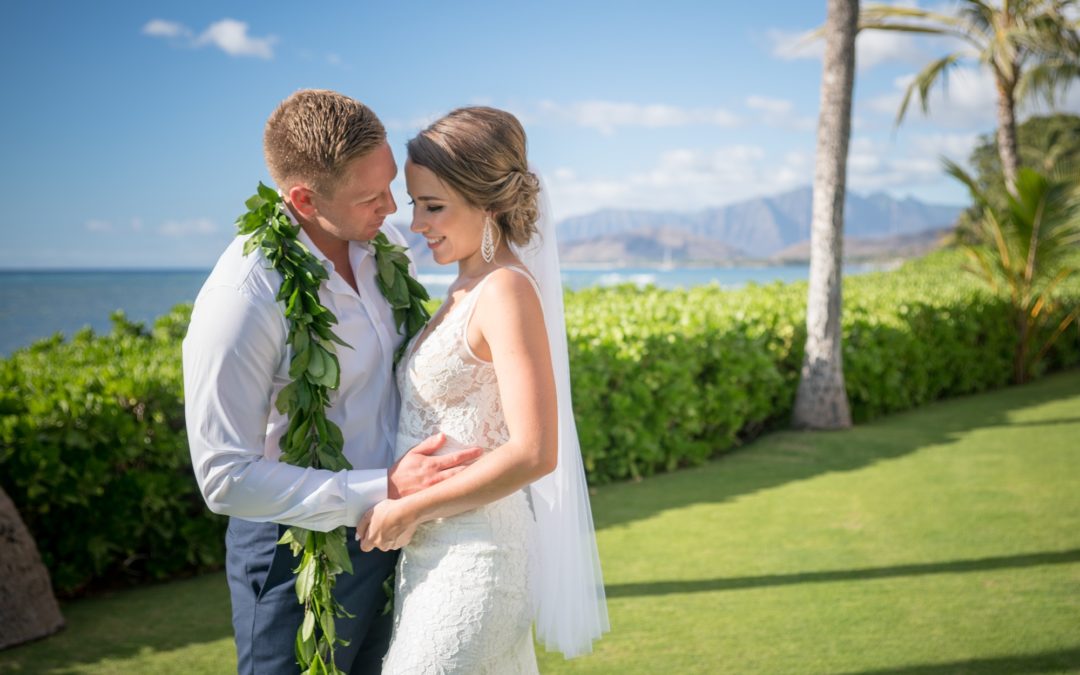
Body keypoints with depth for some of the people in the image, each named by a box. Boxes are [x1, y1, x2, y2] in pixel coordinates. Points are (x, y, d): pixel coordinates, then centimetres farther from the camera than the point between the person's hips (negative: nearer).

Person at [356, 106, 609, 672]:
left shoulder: (506, 291, -18)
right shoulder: (467, 290, 9)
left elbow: (534, 453, -24)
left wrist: (410, 509, -18)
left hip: (467, 559, -9)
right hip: (435, 549, 9)